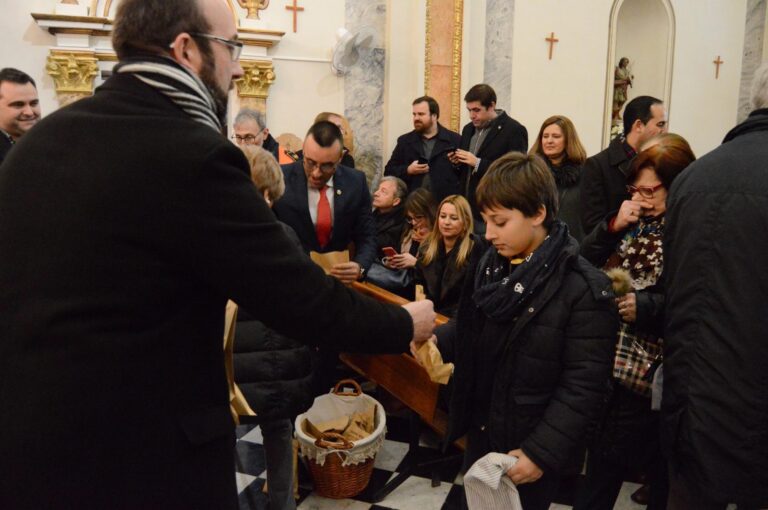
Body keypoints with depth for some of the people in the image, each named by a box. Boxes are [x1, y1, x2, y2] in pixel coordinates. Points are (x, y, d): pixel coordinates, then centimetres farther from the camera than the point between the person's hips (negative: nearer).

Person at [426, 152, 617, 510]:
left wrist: (542, 452, -21)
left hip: (529, 449, -6)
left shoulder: (584, 289, -21)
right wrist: (437, 340, -6)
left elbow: (582, 387, -20)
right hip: (480, 433, 6)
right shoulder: (487, 262, 0)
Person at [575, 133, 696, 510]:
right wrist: (612, 227, -6)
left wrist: (646, 306, -27)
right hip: (613, 364, 7)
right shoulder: (637, 224, 9)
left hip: (654, 377, -6)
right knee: (602, 467, 19)